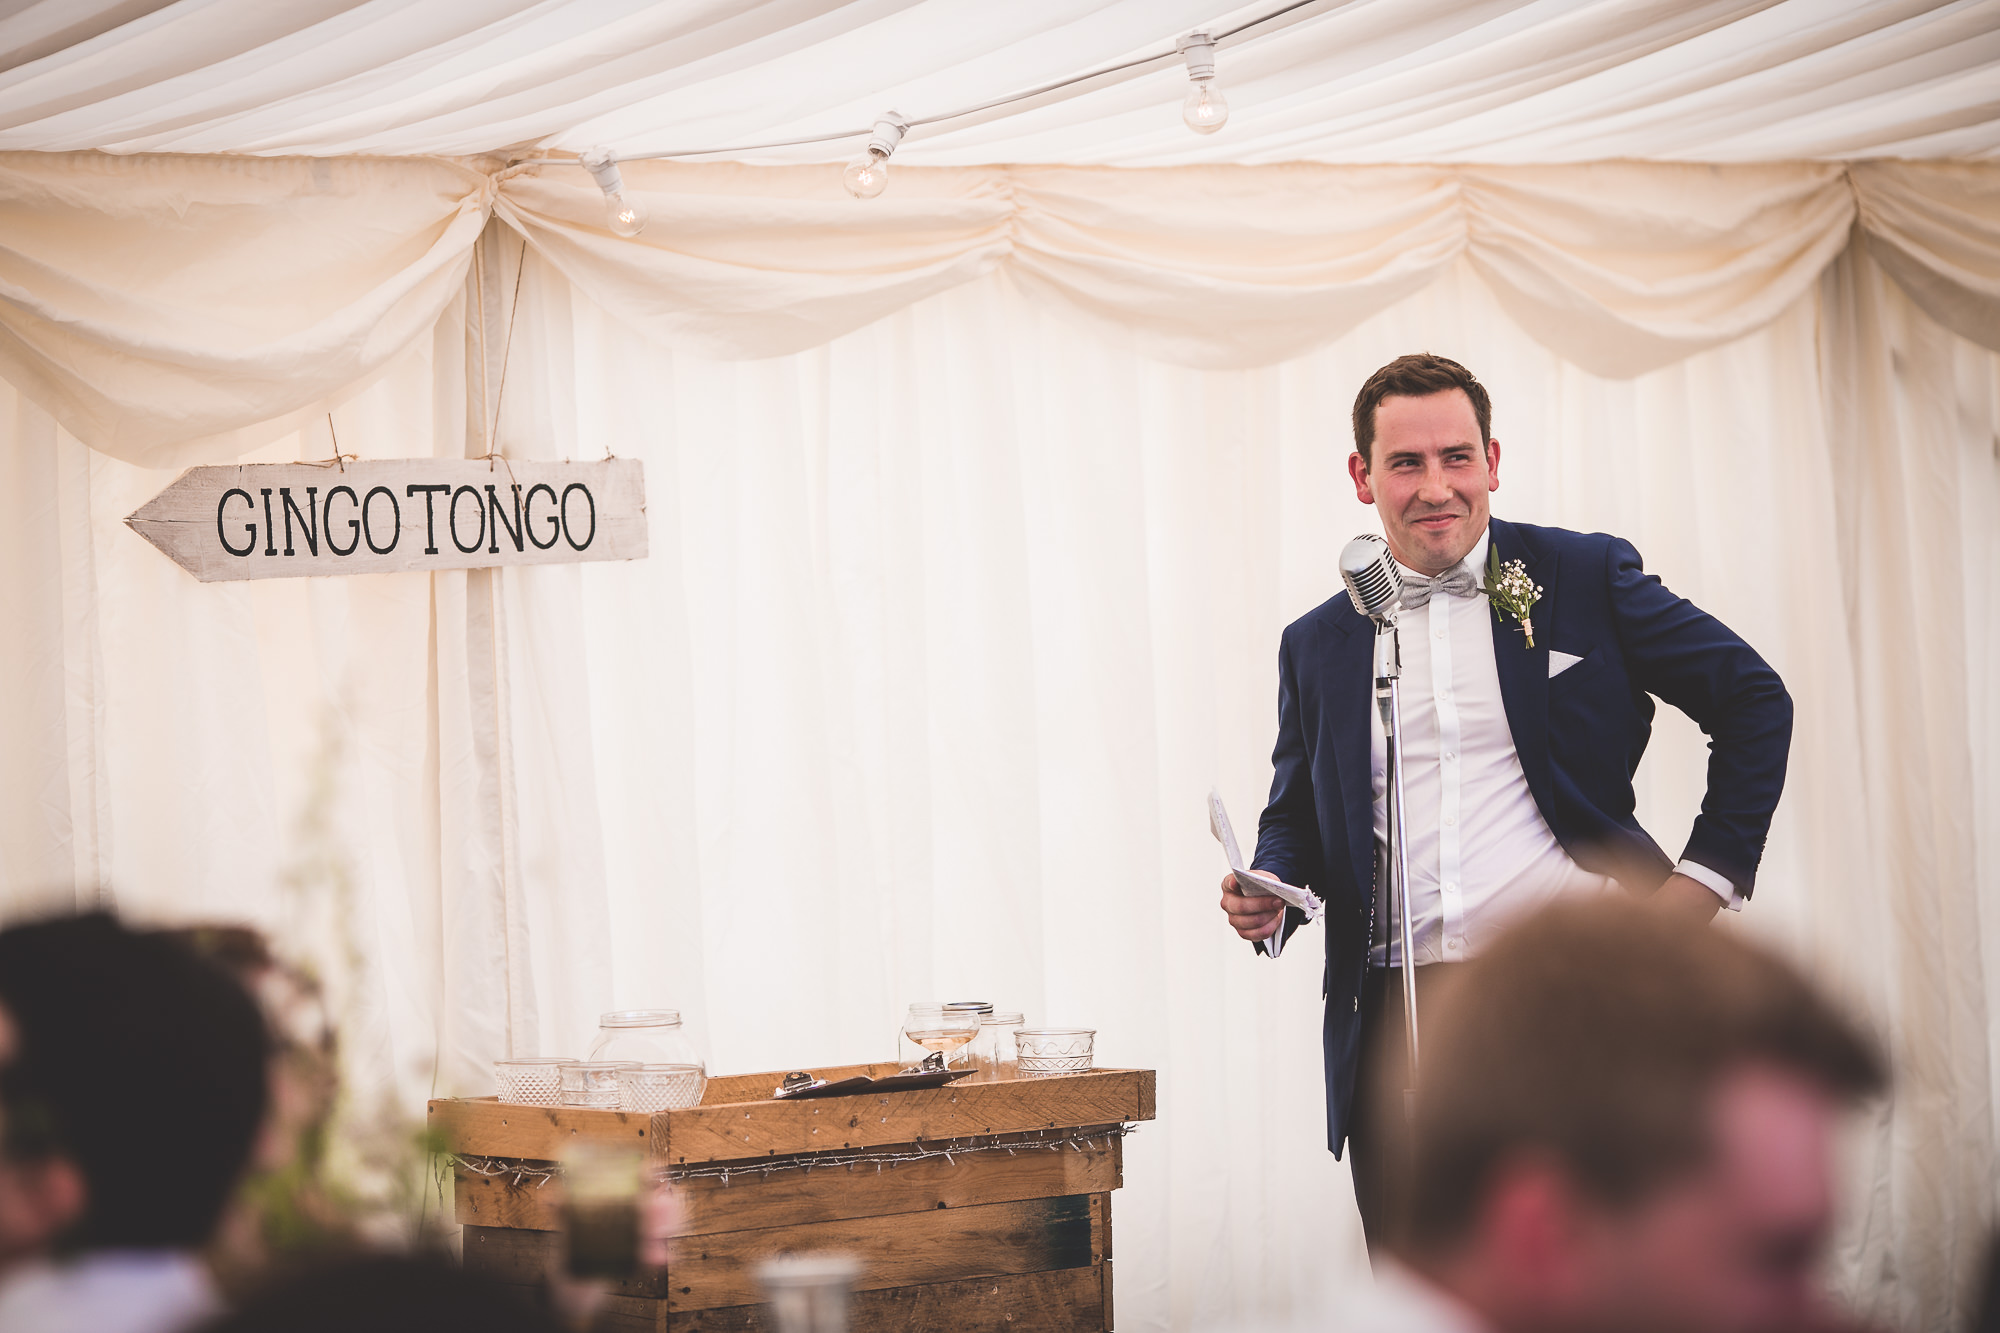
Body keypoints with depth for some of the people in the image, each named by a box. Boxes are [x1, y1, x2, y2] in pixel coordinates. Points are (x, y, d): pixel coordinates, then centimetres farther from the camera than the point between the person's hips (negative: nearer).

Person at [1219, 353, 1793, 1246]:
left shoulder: (1585, 579, 5)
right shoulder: (1318, 644, 14)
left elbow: (1752, 701, 9)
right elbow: (1295, 814, 22)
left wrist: (1707, 873, 1)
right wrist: (1271, 895, 0)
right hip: (1401, 1015, 3)